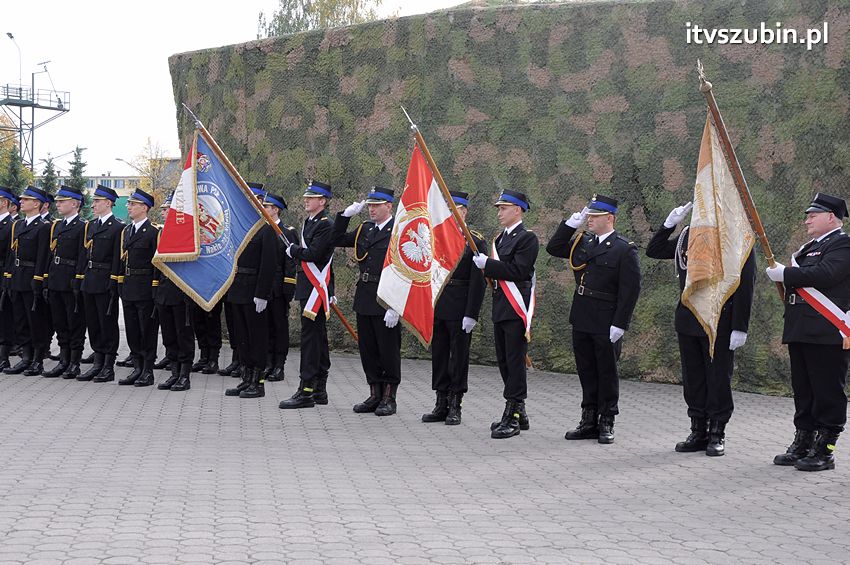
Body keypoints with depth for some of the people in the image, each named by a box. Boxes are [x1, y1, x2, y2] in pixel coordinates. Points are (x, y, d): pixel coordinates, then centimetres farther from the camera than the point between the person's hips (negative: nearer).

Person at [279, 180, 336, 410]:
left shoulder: (326, 225, -13)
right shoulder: (309, 223, 18)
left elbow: (312, 253, -23)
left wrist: (292, 250, -8)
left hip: (316, 289, -10)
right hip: (309, 288, 10)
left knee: (310, 337, -10)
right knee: (317, 338, 13)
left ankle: (306, 392, -10)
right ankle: (319, 390, 18)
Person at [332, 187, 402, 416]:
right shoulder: (365, 229, 12)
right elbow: (337, 240, 19)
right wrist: (345, 215, 5)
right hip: (364, 298, 7)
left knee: (388, 350, 2)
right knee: (367, 349, 12)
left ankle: (389, 397, 11)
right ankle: (375, 395, 22)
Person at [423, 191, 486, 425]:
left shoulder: (475, 242, -5)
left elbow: (478, 281, -10)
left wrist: (471, 314, -15)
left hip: (459, 310, -6)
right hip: (437, 307, 6)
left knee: (459, 356, 1)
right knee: (439, 355, 10)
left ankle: (455, 406, 7)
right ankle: (441, 404, 17)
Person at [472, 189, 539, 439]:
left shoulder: (527, 238, -9)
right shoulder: (500, 238, 19)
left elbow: (518, 271, -19)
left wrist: (487, 264, -18)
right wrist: (486, 265, 7)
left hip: (516, 311, -9)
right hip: (500, 310, 9)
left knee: (515, 363, -6)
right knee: (505, 362, 13)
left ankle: (512, 418, -4)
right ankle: (518, 412, 22)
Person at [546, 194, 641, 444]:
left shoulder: (625, 249, -9)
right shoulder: (582, 242, 9)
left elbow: (630, 290, -12)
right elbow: (553, 248, 16)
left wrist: (619, 325, -16)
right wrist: (571, 223, 4)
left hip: (606, 324, -6)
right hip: (581, 320, 6)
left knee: (607, 373, 4)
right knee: (586, 371, 12)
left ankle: (606, 424, 13)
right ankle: (589, 421, 21)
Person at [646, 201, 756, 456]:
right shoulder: (688, 235, 10)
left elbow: (745, 285, -11)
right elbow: (653, 251, 20)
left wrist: (739, 327, -14)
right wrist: (669, 224, 4)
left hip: (719, 324, -6)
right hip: (688, 321, 6)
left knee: (718, 380, 3)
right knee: (693, 379, 11)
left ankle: (717, 435, 13)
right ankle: (698, 432, 20)